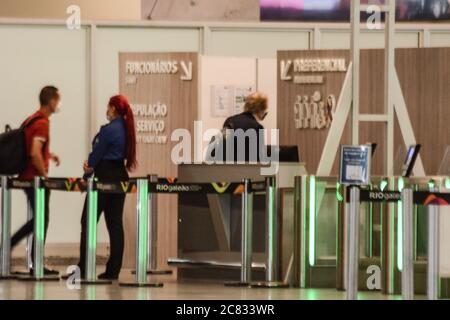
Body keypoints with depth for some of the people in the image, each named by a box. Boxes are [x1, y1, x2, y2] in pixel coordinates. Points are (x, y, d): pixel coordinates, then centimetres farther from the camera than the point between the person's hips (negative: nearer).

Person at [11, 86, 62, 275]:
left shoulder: (31, 120, 13)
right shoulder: (42, 123, -17)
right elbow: (35, 153, -26)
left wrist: (49, 155, 16)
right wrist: (45, 175, -16)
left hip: (26, 178, 9)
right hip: (36, 178, -9)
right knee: (42, 220, -2)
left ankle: (7, 246, 14)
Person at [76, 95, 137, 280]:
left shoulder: (108, 130, -15)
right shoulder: (126, 129, 10)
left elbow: (97, 154, -9)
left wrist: (88, 173, 8)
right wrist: (92, 166, 2)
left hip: (105, 176, -8)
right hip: (120, 176, 8)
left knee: (88, 222, -1)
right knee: (115, 223, 8)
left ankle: (83, 269, -3)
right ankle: (113, 270, 6)